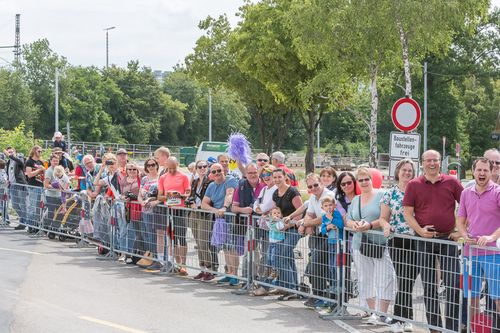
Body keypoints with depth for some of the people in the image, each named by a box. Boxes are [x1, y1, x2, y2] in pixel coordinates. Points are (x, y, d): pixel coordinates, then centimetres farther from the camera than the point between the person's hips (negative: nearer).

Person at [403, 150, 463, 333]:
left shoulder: (451, 182, 3)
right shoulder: (414, 185, 4)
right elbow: (407, 213, 1)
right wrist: (420, 230, -13)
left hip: (448, 239, -1)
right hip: (424, 240, 1)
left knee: (453, 285, -4)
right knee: (429, 286, 6)